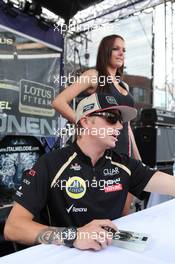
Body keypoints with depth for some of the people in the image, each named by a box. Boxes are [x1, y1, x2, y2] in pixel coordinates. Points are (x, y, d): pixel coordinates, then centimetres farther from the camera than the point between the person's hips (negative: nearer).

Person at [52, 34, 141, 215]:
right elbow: (58, 102, -14)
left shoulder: (123, 85, 19)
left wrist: (138, 158, 18)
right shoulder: (94, 76, -3)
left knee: (125, 212, 14)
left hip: (124, 151, 8)